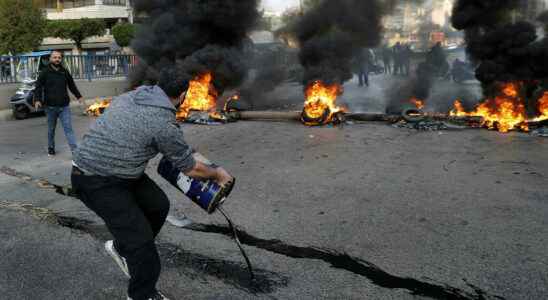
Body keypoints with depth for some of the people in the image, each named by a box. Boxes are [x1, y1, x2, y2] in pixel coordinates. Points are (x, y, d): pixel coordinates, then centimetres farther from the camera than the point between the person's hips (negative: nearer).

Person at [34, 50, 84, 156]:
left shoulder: (65, 72, 9)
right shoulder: (45, 72, 0)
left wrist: (79, 96, 24)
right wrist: (37, 99, -15)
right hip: (50, 106, -1)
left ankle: (75, 150, -12)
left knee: (68, 128, -6)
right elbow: (38, 87, -2)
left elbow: (72, 85, 22)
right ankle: (51, 148, 30)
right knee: (51, 129, 12)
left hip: (64, 106, 1)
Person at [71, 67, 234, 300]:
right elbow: (191, 169, -7)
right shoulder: (164, 123, -20)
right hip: (98, 183, -9)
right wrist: (217, 174, 12)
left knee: (158, 205, 14)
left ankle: (121, 247, 34)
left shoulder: (129, 96, 4)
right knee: (142, 242, -5)